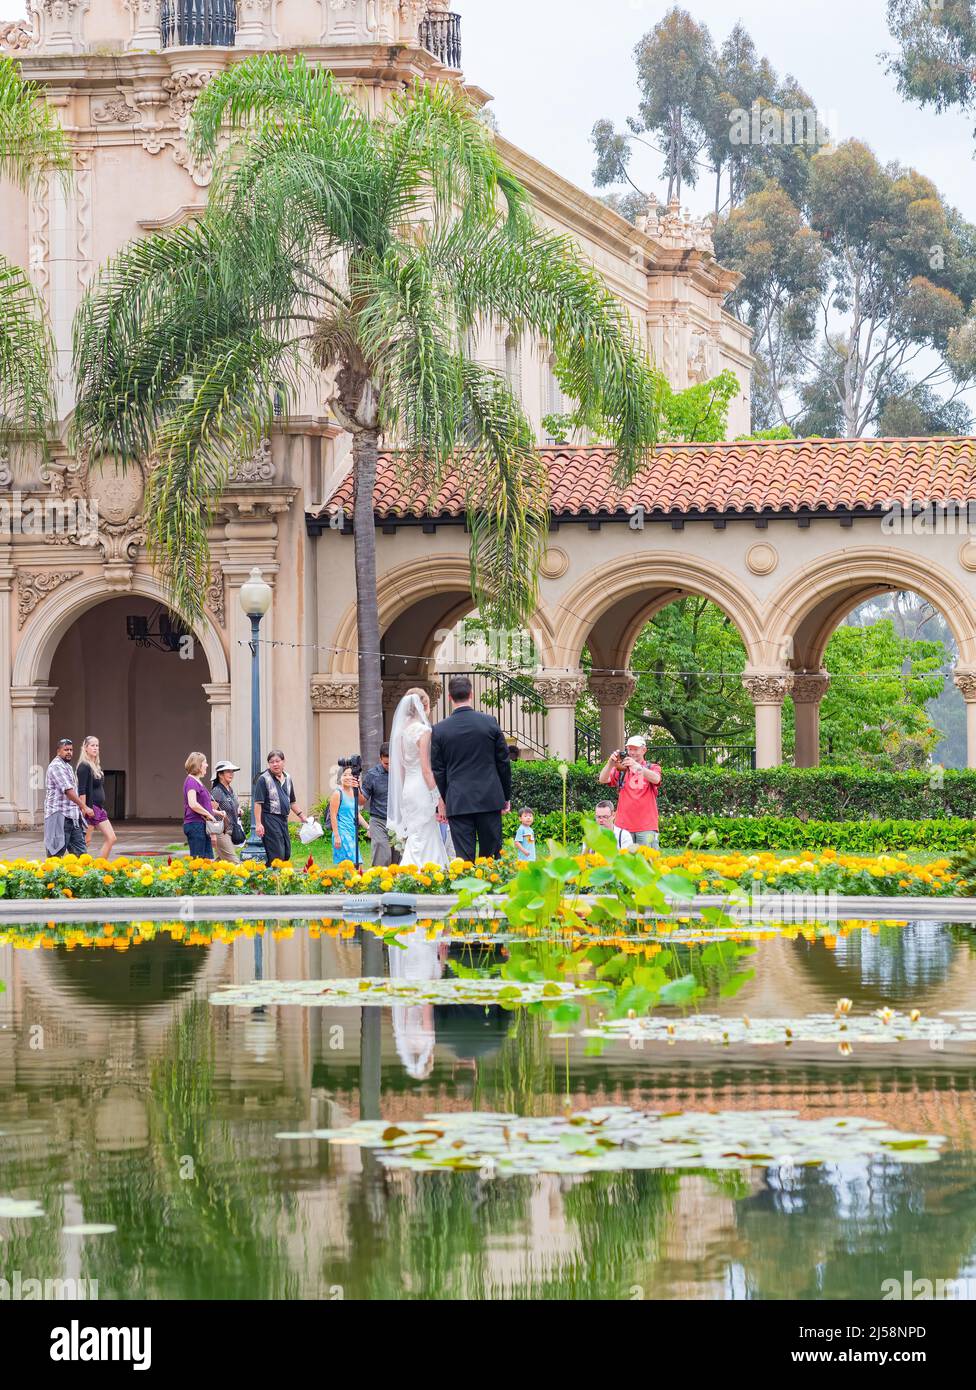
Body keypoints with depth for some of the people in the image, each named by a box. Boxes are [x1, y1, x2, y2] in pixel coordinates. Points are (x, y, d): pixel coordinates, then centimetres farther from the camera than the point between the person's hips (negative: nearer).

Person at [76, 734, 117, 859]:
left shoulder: (96, 766, 15)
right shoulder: (84, 767, -12)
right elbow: (82, 791, -17)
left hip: (99, 808, 9)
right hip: (90, 808, -9)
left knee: (111, 838, 4)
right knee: (85, 841, -5)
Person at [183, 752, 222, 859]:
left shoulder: (198, 782, 19)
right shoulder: (191, 781, -12)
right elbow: (193, 804, -24)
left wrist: (216, 812, 14)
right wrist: (209, 814, -15)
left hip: (203, 825, 10)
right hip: (195, 824, -10)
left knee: (208, 858, 8)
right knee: (197, 859, -9)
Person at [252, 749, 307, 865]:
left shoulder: (287, 779, 13)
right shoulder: (264, 779, -9)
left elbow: (292, 801, 25)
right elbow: (258, 803, -13)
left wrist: (301, 815, 20)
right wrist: (258, 824, -19)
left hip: (283, 820, 8)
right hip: (270, 819, -8)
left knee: (287, 854, 11)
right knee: (277, 855, -12)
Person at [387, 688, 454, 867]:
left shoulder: (402, 731, 10)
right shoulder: (423, 731, -12)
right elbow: (426, 769, -15)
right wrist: (437, 797, -12)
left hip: (407, 789, 8)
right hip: (422, 789, -8)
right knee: (422, 840, -7)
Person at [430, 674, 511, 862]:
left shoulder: (439, 730, -2)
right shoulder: (490, 723, -1)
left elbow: (437, 771, 3)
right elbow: (504, 762, 4)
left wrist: (440, 803, 12)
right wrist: (506, 796, 13)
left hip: (458, 803, -1)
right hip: (489, 799, 1)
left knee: (464, 857, -1)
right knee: (491, 855, 6)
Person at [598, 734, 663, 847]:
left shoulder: (652, 768, 9)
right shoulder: (620, 769, 13)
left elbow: (656, 779, -15)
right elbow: (603, 780, -2)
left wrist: (637, 766, -31)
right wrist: (610, 763, -21)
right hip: (623, 825, 1)